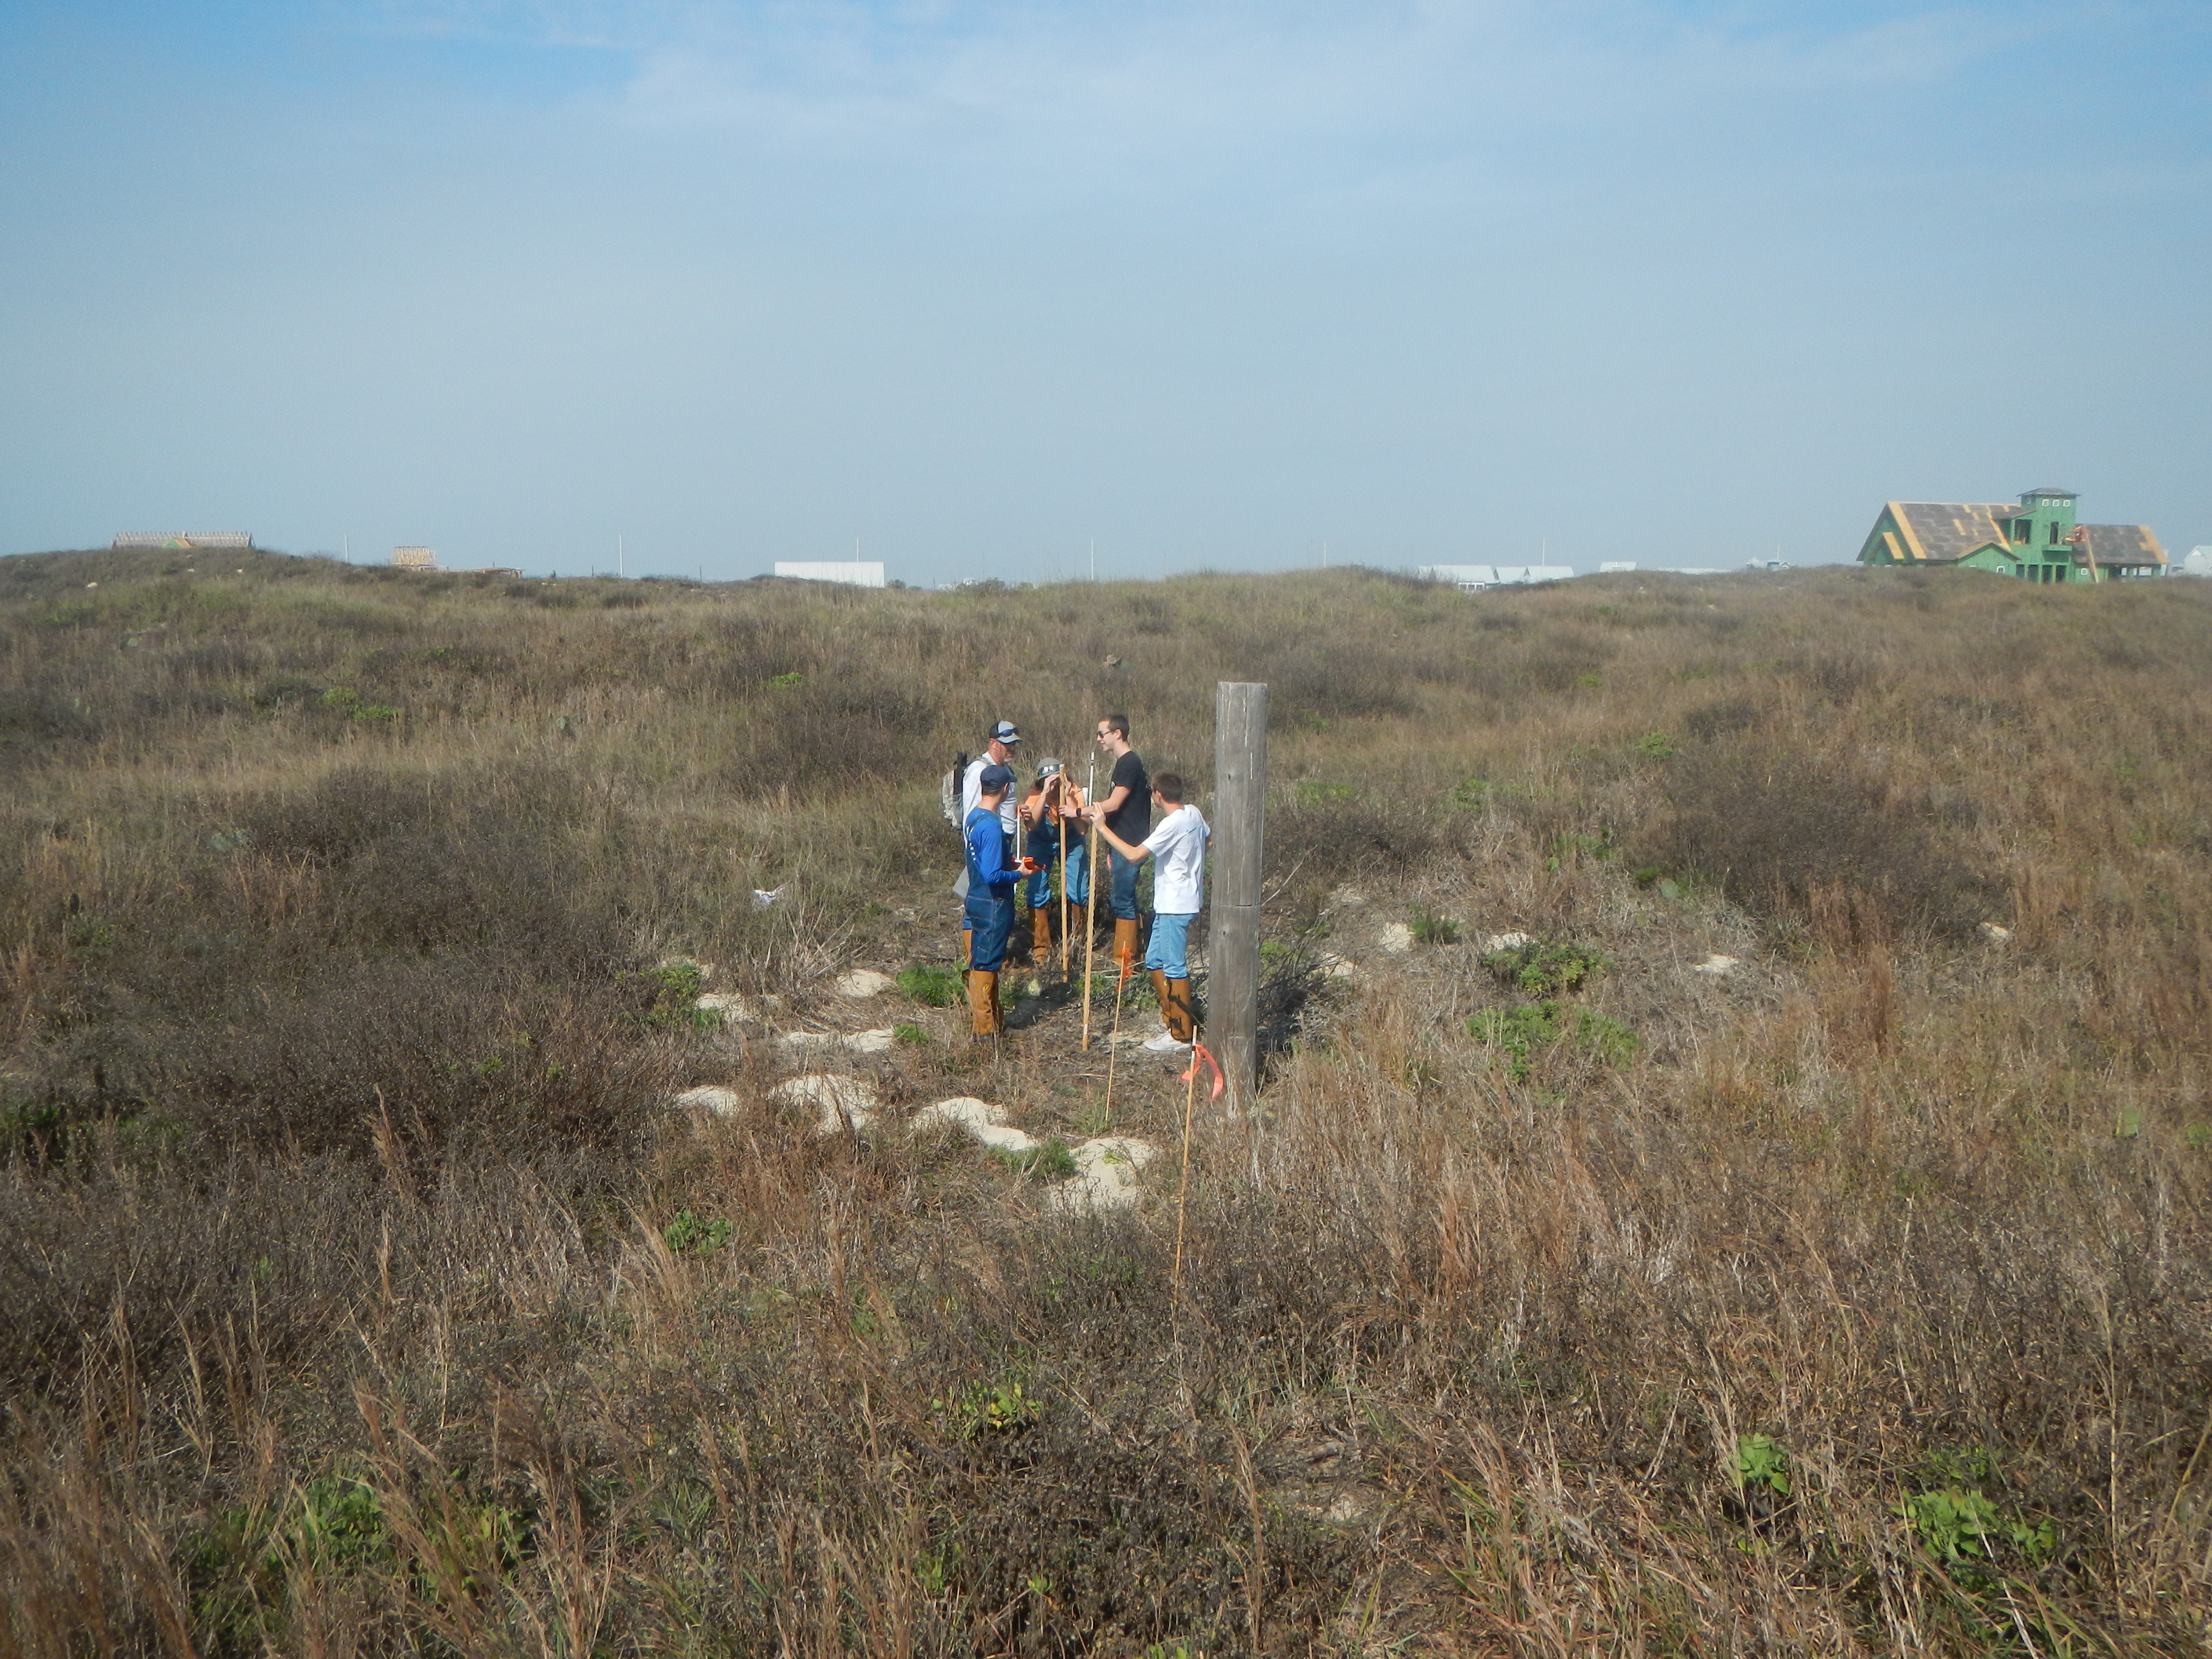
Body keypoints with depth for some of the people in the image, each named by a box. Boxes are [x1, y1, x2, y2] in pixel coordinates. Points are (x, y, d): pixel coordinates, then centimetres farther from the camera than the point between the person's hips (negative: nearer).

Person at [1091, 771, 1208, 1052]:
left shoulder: (1172, 824, -22)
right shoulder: (1193, 813, 6)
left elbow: (1134, 855, -26)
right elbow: (1209, 838, 26)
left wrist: (1103, 829, -18)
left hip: (1176, 907, -10)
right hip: (1170, 904, 10)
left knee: (1175, 968, -3)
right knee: (1154, 961, 18)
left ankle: (1182, 1035, 4)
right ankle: (1172, 1017, 27)